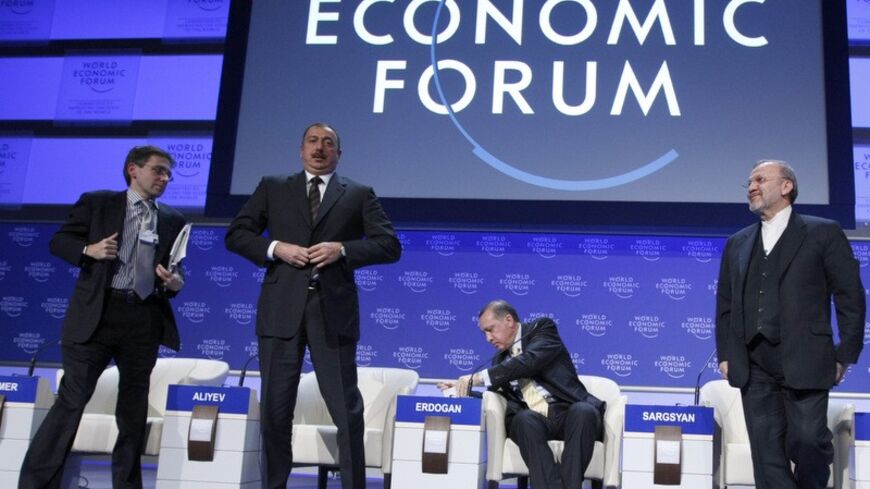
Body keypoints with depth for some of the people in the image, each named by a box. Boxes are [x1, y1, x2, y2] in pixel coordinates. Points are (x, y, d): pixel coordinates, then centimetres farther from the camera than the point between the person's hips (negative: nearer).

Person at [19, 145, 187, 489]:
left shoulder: (174, 221, 13)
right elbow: (59, 241, 6)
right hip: (97, 313, -3)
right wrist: (89, 250, -14)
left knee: (134, 407, 10)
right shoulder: (97, 202, 6)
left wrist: (174, 283, -8)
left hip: (145, 320, 3)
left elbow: (176, 272, 15)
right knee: (72, 399, -3)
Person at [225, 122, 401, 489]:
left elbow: (389, 245, 3)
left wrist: (343, 249, -12)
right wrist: (275, 248, -8)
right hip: (282, 308, 2)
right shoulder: (273, 188, 15)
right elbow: (236, 235, 10)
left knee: (347, 409, 0)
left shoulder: (359, 195, 11)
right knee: (275, 408, 7)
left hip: (333, 310, -1)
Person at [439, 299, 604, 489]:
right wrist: (463, 388, 6)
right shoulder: (500, 359, 22)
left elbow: (530, 361, -14)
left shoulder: (542, 327, 5)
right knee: (524, 419, -32)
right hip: (532, 419, 3)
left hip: (568, 411, -3)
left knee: (583, 411, -36)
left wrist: (479, 377, -18)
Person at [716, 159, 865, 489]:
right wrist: (725, 354, 9)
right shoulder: (737, 243, 16)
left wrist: (845, 355, -4)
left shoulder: (823, 233, 4)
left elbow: (850, 298, 1)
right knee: (766, 453, 4)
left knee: (808, 444, -4)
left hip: (804, 361, -4)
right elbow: (725, 304, 17)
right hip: (753, 365, 4)